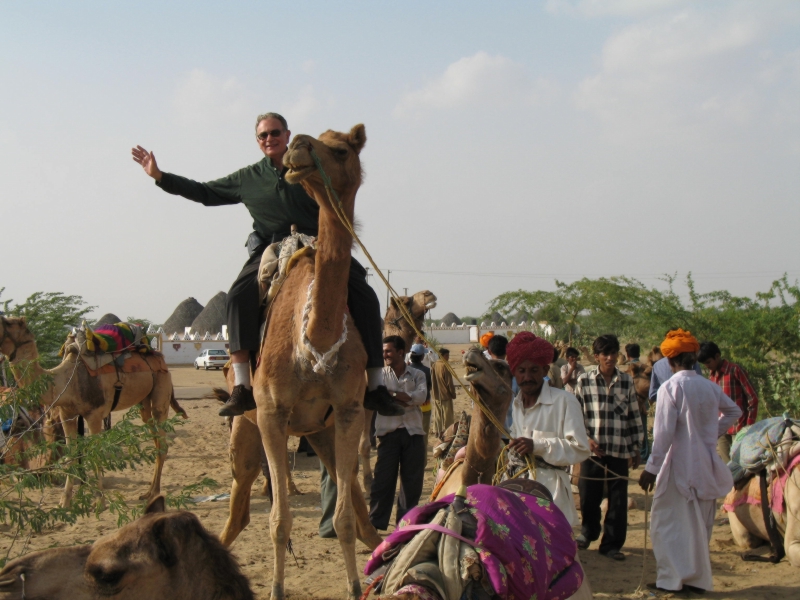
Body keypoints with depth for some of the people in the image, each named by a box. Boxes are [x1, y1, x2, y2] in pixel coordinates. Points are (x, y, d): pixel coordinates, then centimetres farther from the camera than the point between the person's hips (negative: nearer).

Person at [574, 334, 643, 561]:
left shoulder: (627, 382, 4)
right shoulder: (584, 381, -1)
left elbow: (634, 416, 9)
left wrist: (635, 448, 8)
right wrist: (586, 439, -9)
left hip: (620, 450, 1)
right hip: (593, 449, -1)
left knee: (618, 499, 3)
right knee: (589, 495, 8)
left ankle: (612, 543, 16)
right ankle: (588, 531, 34)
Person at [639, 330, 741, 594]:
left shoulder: (670, 387, -14)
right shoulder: (709, 386, 4)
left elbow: (664, 433, -16)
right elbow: (734, 411, 21)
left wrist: (651, 468, -11)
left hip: (679, 464, -6)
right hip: (706, 465, 6)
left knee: (667, 521, 2)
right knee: (699, 524, 14)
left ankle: (671, 579, 0)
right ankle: (698, 579, 19)